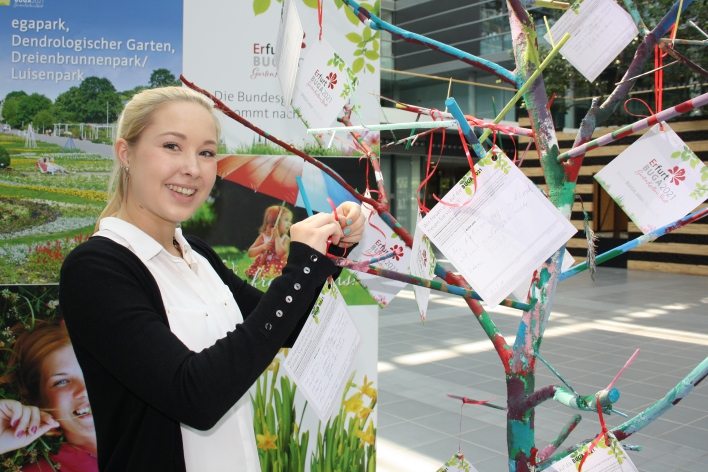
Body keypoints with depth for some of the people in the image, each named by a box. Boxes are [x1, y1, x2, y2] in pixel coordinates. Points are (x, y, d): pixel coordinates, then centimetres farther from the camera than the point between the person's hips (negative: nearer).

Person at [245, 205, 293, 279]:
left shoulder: (285, 239, 0)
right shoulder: (263, 236, 4)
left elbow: (280, 253, -19)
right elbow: (250, 253, 4)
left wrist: (277, 236, -14)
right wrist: (262, 247, -13)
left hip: (276, 270, -2)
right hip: (261, 267, 2)